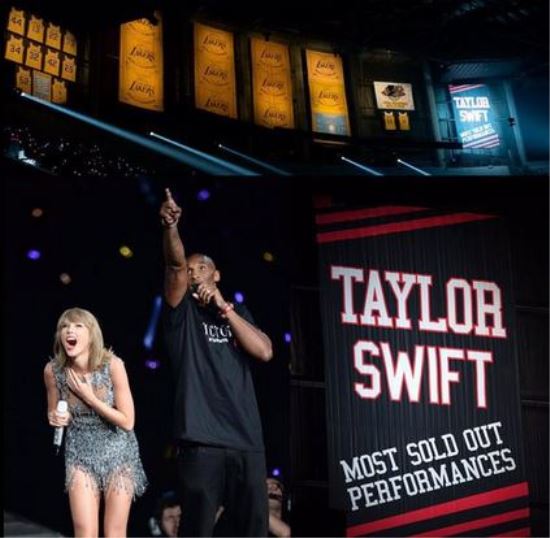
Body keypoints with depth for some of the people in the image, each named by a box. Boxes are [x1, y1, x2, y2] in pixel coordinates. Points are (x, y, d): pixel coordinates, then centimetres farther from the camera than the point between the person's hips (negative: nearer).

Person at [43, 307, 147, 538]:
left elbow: (127, 421, -14)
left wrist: (90, 398, -21)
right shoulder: (53, 370, -11)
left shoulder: (111, 365, -19)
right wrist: (56, 418, -15)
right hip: (80, 453, 2)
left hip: (118, 452, -1)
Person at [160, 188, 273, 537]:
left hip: (246, 438, 3)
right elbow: (176, 265, -9)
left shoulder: (237, 312, 20)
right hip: (202, 439, -3)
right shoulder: (181, 311, 11)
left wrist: (223, 307, -2)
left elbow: (265, 352, 2)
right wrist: (171, 226, -27)